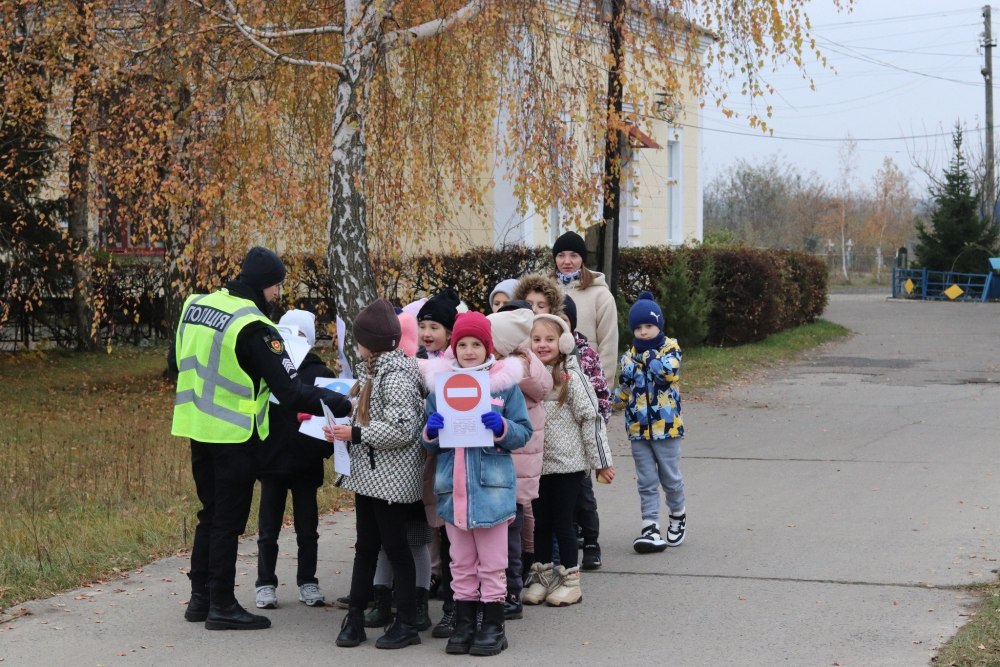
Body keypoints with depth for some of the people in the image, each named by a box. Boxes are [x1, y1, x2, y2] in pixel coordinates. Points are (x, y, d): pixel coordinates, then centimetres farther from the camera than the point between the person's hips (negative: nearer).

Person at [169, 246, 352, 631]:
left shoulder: (194, 307, 3)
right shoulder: (253, 328, -20)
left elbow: (176, 361, 16)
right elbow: (290, 390, -23)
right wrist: (342, 405, -17)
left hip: (198, 428, 7)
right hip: (234, 436, -7)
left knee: (211, 514, 18)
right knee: (229, 520, 2)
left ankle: (201, 597, 23)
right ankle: (222, 606, 7)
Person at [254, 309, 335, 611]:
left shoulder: (320, 373, 0)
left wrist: (325, 448, -13)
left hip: (307, 464, 0)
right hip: (271, 460, 0)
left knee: (307, 529, 10)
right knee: (269, 529, 7)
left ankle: (308, 582, 21)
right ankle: (265, 584, 16)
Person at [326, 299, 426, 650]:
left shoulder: (396, 374, -17)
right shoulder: (374, 369, 11)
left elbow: (402, 429, -24)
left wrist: (355, 434, -20)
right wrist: (345, 426, 4)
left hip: (391, 479, -9)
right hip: (369, 473, 9)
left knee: (395, 547, -1)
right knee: (365, 547, 13)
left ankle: (406, 624, 8)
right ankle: (355, 617, 20)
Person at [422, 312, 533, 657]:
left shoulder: (505, 382, -1)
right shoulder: (439, 382, 8)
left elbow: (523, 433, -1)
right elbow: (430, 443, 13)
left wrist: (502, 427, -20)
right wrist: (431, 432, -9)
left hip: (491, 485, -3)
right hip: (452, 486, 3)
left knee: (492, 565, 4)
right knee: (461, 566, 12)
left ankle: (493, 627, 12)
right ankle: (464, 624, 20)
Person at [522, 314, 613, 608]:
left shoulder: (572, 378, -11)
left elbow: (591, 419, -10)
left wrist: (601, 461, -10)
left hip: (568, 463, -5)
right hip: (537, 463, 5)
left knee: (562, 522, 1)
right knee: (540, 522, 11)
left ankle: (569, 581, 12)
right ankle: (541, 577, 23)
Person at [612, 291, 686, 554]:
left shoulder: (670, 347, -4)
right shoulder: (629, 356, 7)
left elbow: (671, 372, -24)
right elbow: (623, 393, 13)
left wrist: (650, 357, -21)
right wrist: (616, 397, -5)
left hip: (666, 425, -3)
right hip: (638, 428, 3)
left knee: (670, 478, 9)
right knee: (647, 482, 4)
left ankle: (678, 516, 31)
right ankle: (651, 528, 6)